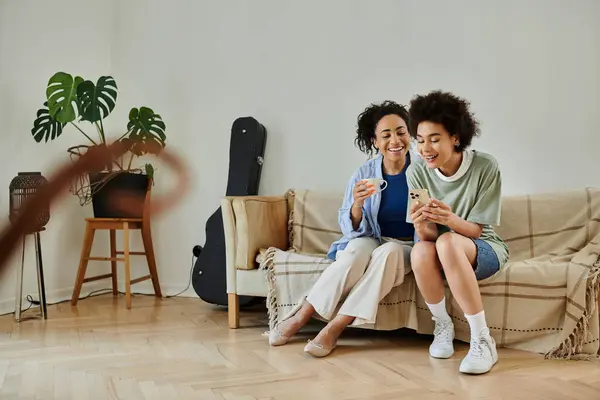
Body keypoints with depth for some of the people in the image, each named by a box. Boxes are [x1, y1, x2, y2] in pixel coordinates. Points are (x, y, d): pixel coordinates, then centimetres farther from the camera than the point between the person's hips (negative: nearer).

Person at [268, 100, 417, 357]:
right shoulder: (364, 174, -6)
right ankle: (301, 317, -25)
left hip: (407, 247, -1)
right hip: (371, 241, 1)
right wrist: (357, 205, -26)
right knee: (359, 247, -33)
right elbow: (350, 228, -5)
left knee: (387, 251, -34)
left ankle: (334, 328, -32)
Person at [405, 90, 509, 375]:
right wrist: (421, 225, -39)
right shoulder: (416, 172, -12)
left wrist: (450, 219, -38)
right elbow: (427, 236, -14)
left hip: (483, 249, -2)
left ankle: (482, 340, -27)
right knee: (420, 250, -33)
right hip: (442, 253, 3)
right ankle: (443, 326, -7)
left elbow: (475, 229, -16)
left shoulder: (485, 166, -18)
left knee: (447, 242, -36)